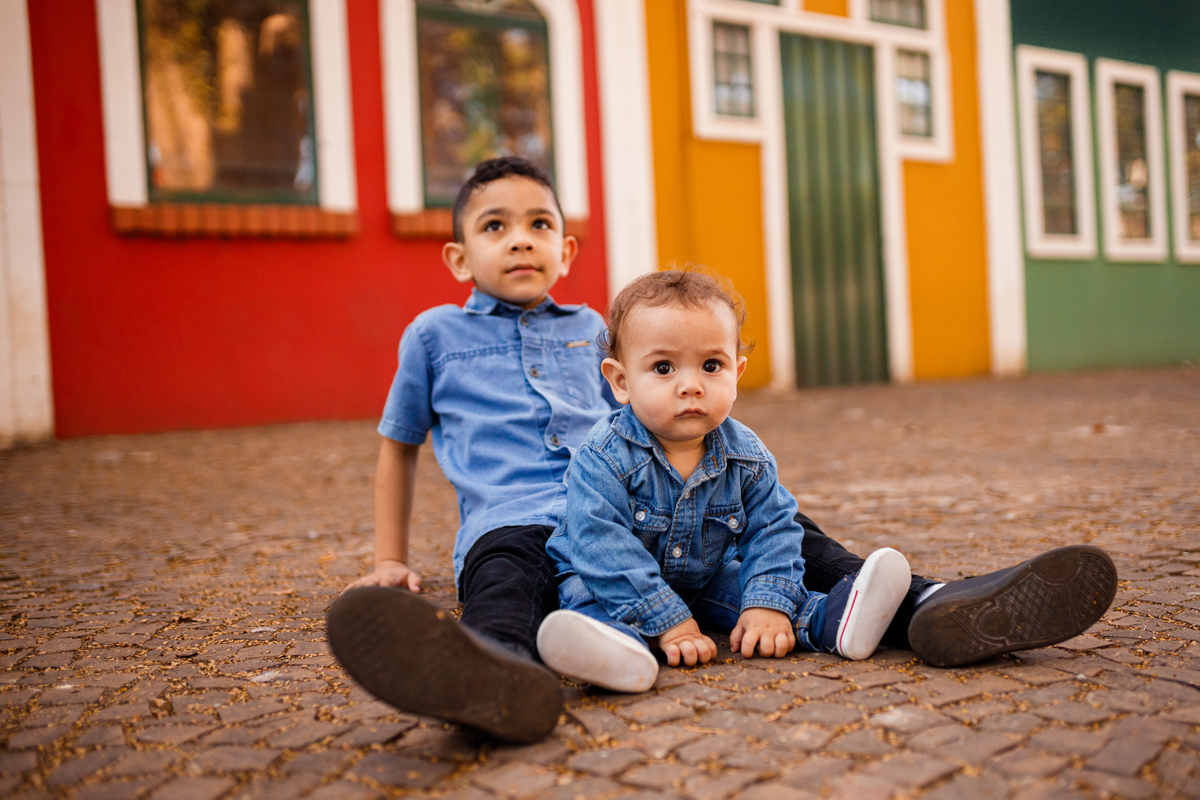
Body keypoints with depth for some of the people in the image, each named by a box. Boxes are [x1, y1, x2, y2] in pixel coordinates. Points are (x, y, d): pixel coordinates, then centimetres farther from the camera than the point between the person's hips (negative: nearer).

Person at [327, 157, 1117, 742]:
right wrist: (391, 562, 19)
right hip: (518, 519, -4)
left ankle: (924, 609, -36)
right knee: (505, 565, -41)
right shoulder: (436, 334, 16)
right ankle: (501, 671, -74)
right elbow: (399, 445, 25)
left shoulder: (588, 328, 25)